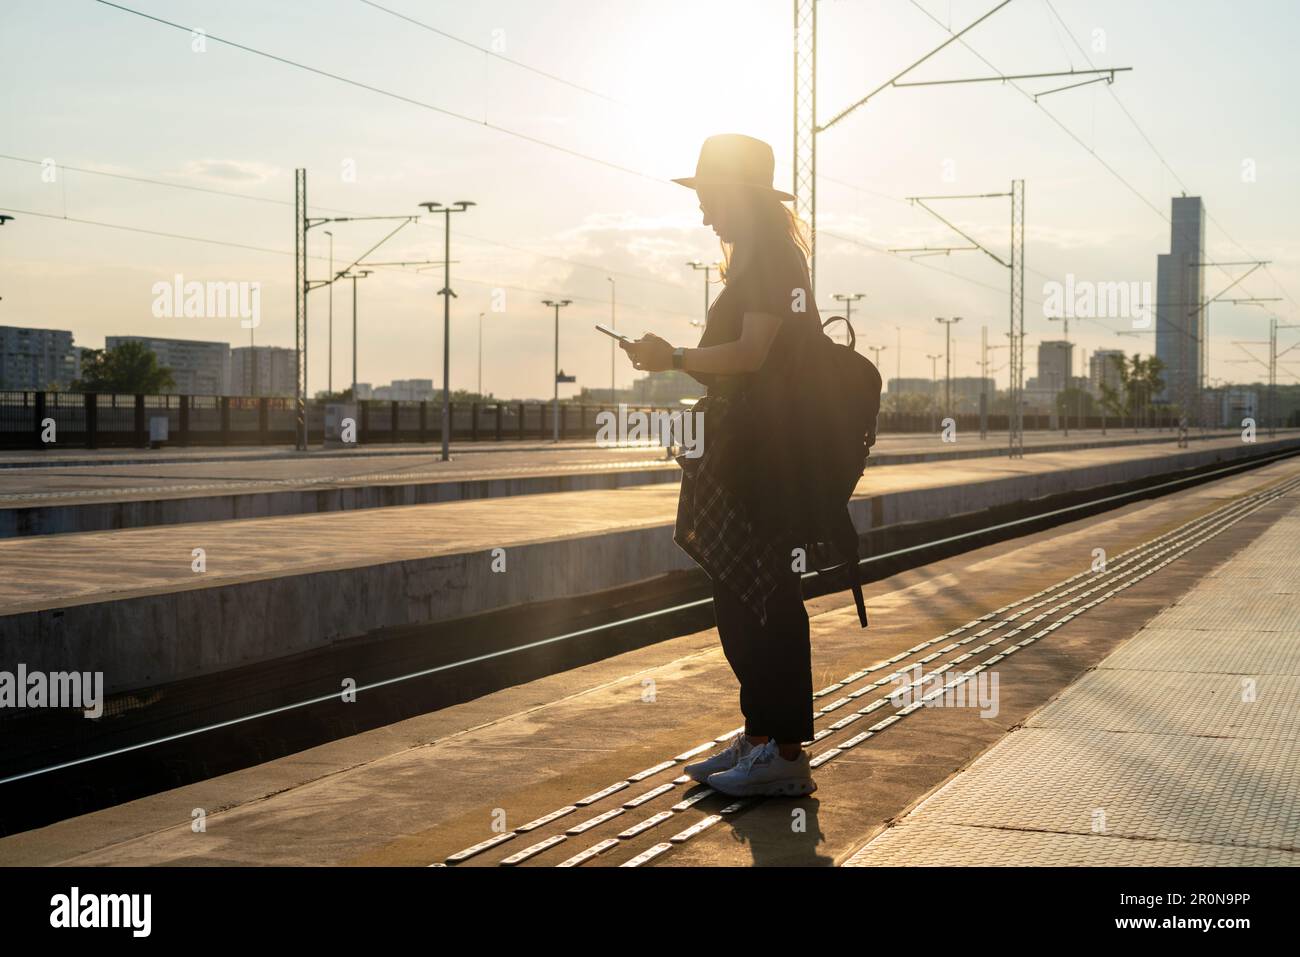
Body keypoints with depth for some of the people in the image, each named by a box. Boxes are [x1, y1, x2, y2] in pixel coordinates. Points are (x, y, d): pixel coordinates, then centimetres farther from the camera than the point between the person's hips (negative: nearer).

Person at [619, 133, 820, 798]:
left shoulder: (773, 259, -11)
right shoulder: (754, 261, 21)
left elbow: (752, 354, -20)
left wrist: (675, 358, -12)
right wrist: (673, 358, 15)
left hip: (761, 456, -11)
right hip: (737, 451, 11)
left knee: (766, 601, -8)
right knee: (737, 599, 13)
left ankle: (786, 754, -3)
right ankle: (757, 736, 21)